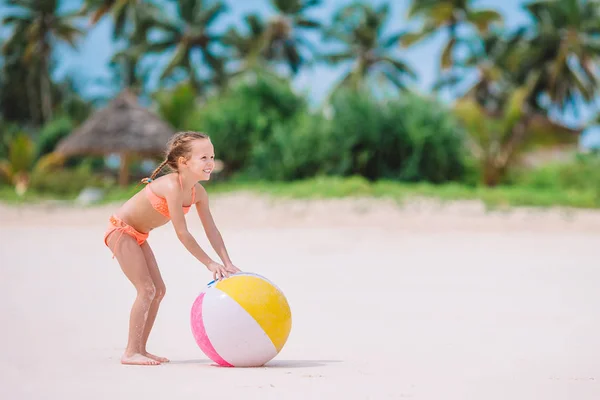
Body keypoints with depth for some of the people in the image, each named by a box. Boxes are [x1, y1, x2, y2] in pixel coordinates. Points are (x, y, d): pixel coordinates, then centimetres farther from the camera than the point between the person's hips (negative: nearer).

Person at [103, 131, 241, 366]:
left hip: (138, 235, 9)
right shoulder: (172, 187, -31)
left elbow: (211, 230, 0)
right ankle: (131, 352, -8)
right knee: (146, 289, -13)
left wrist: (227, 263, -9)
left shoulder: (198, 192, -5)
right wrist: (209, 263, -26)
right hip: (121, 230, -9)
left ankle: (140, 349, 14)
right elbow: (182, 233, -31)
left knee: (158, 290, 8)